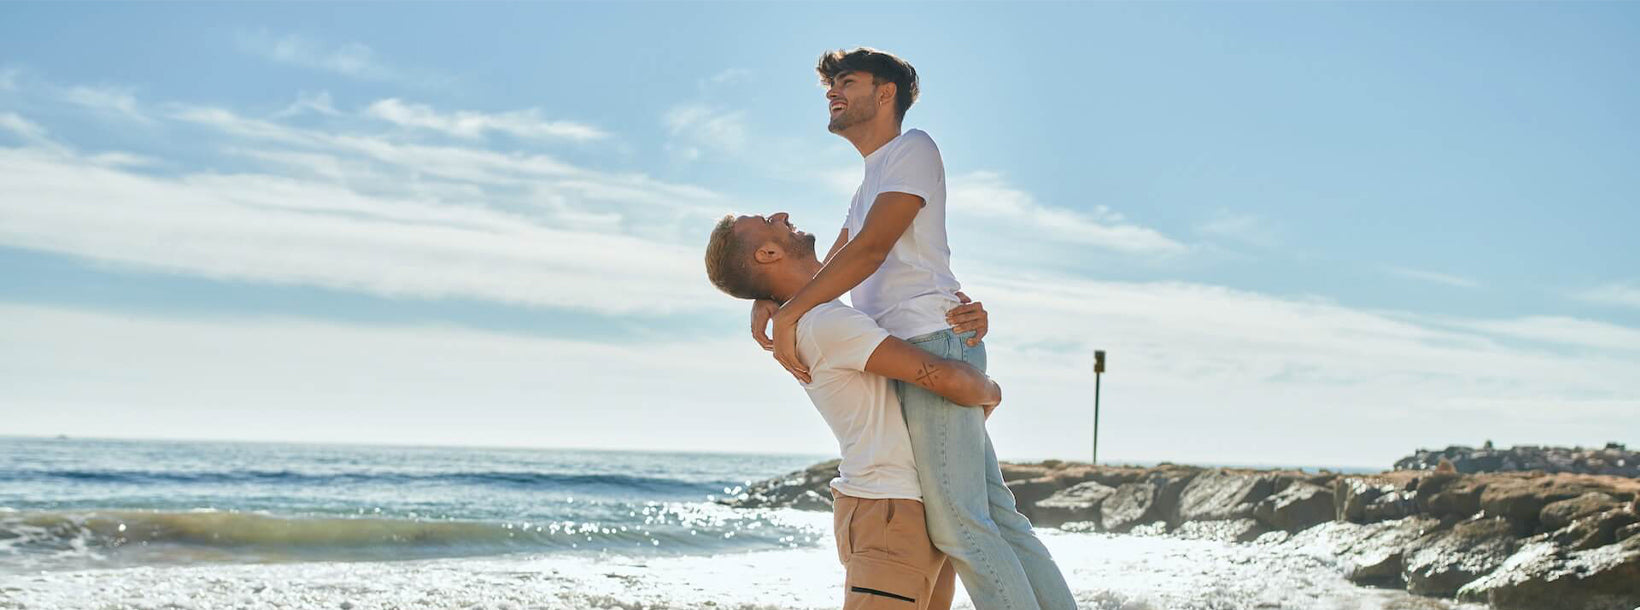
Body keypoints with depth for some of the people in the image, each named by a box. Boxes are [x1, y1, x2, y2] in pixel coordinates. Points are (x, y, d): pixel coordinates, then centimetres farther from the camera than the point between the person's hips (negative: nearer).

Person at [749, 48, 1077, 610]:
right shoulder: (869, 187, 30)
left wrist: (789, 314, -14)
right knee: (994, 515, 4)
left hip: (935, 342, -9)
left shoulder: (914, 149, 1)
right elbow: (827, 272, 24)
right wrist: (767, 300, 4)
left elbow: (872, 249, -12)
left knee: (957, 524, -15)